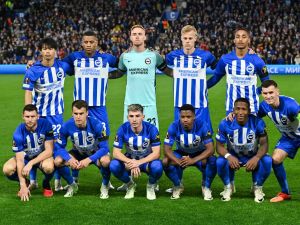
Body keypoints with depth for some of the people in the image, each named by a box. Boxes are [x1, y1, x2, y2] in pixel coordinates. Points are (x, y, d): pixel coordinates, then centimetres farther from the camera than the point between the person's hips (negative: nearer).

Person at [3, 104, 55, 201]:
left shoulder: (45, 125, -24)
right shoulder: (19, 133, -23)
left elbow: (49, 150, -22)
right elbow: (20, 159, -25)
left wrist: (31, 163, -35)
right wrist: (23, 186, -32)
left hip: (43, 156, -1)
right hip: (25, 157, 1)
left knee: (48, 167, -37)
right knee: (8, 169, -27)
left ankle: (46, 185, -1)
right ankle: (25, 183, 6)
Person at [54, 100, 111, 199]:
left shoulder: (96, 125, -28)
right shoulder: (67, 126, -22)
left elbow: (104, 148, -26)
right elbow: (59, 147, -14)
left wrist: (89, 160, -40)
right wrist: (69, 159, -34)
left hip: (95, 153, -3)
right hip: (78, 153, 3)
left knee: (105, 161, -37)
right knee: (58, 161, -23)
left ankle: (105, 186, -4)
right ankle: (72, 185, 5)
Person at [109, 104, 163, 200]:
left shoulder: (151, 129, -20)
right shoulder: (123, 129, -17)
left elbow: (156, 153, -21)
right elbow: (116, 152, -17)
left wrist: (139, 162, -36)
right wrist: (131, 163, -35)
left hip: (147, 160, -2)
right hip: (129, 159, 2)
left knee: (157, 167, -36)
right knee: (114, 165, -29)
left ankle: (151, 186, 1)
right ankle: (130, 185, 3)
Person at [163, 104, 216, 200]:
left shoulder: (202, 125, -25)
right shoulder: (174, 126, -21)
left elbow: (210, 149, -28)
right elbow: (167, 148, -21)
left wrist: (193, 160, -44)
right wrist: (178, 161, -42)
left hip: (200, 154, -1)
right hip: (181, 154, 1)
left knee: (212, 161, -33)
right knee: (166, 162, -28)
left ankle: (206, 187, -5)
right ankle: (177, 186, 0)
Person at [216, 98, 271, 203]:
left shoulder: (258, 122, -21)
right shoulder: (225, 124, -19)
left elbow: (264, 144, -16)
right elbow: (220, 146, -12)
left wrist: (256, 158, -37)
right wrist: (228, 156, -35)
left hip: (253, 157, 0)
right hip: (233, 157, 0)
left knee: (267, 161, -30)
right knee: (220, 162, -31)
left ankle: (257, 188, -2)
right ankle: (228, 187, 1)